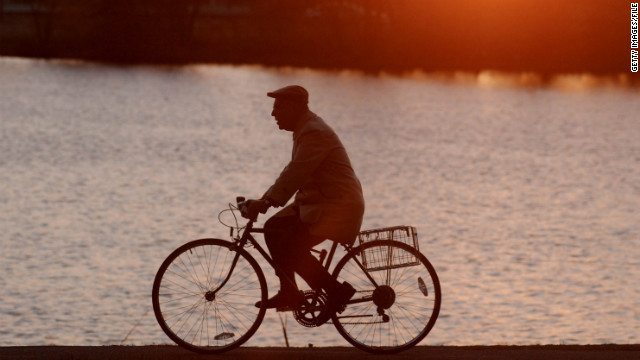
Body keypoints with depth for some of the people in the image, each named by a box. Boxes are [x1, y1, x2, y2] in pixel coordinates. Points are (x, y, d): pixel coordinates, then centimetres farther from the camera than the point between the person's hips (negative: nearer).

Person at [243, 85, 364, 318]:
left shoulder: (314, 133, -18)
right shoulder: (304, 130, 16)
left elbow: (296, 172, -29)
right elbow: (293, 172, 20)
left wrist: (267, 202, -34)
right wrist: (264, 200, 14)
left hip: (337, 207, -11)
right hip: (316, 202, 11)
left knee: (291, 249, -17)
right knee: (274, 228, 9)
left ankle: (336, 290, -6)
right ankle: (289, 293, 14)